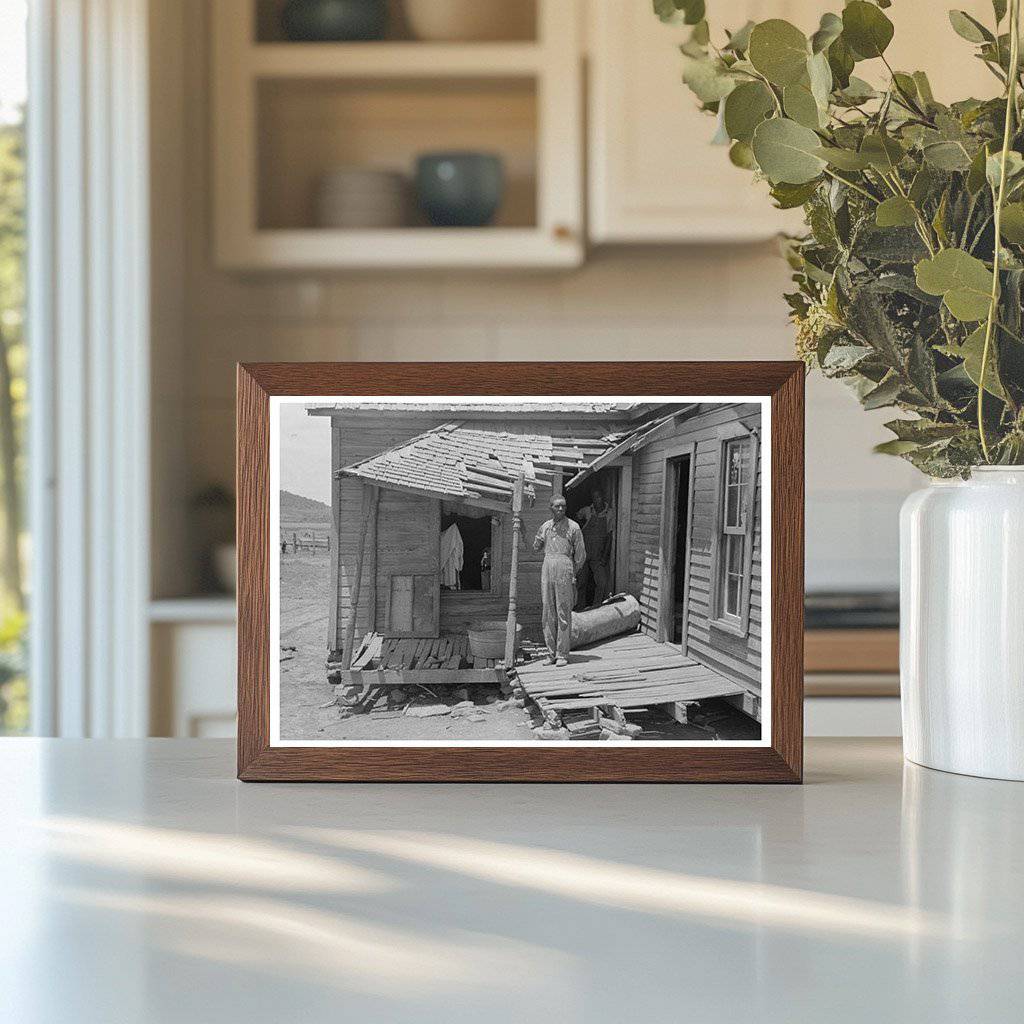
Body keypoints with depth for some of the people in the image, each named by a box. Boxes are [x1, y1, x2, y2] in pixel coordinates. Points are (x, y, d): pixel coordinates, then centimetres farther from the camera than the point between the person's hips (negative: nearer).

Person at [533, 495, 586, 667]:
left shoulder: (573, 527, -1)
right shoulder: (545, 527, 13)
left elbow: (580, 555, 5)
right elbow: (536, 547, 28)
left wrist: (572, 573, 9)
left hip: (565, 568, -5)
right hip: (547, 567, 5)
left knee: (563, 613, -5)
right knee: (548, 613, 4)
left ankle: (562, 654, -2)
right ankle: (551, 653, 9)